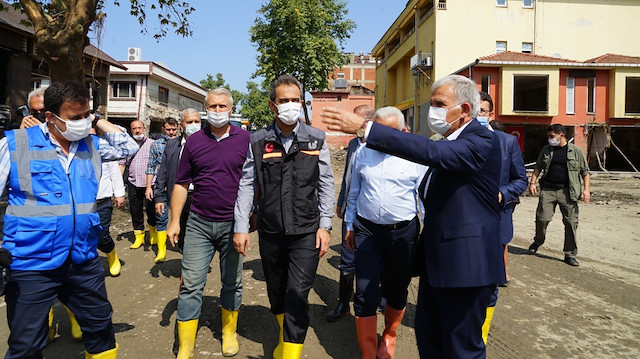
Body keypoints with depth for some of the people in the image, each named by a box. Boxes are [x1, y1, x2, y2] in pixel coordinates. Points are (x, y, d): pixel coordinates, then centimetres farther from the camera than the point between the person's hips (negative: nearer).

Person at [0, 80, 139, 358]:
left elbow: (129, 147, 9)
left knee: (100, 327, 17)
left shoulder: (90, 145, 6)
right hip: (31, 265, -4)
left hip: (84, 261, 4)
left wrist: (97, 121, 1)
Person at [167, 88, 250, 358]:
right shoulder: (194, 141, 4)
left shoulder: (245, 139, -1)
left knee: (232, 283, 13)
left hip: (233, 225, -1)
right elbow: (181, 184, 7)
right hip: (199, 224, 1)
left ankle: (229, 333, 33)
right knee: (191, 285, 1)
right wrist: (174, 221, 4)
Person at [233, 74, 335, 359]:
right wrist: (241, 227, -2)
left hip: (306, 233, -2)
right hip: (270, 232, 2)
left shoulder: (316, 139, -1)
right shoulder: (258, 141, -1)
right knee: (276, 293, 18)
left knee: (297, 296, -8)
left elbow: (326, 185, 1)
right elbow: (246, 185, 1)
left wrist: (325, 226, -3)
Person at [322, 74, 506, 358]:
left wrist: (364, 129, -37)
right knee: (427, 334, 20)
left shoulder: (482, 141, -16)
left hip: (466, 263, -9)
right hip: (436, 260, 9)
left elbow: (430, 151, -35)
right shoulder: (449, 144, 12)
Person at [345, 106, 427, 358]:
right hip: (367, 231, 1)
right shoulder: (363, 154, 3)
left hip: (403, 233, -1)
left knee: (396, 291, 15)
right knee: (365, 295, -3)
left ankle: (389, 337, 41)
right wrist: (350, 226, 15)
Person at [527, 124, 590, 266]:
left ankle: (570, 254, 10)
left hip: (567, 191, -1)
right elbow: (538, 167, 15)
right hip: (548, 190, 1)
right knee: (542, 218, -3)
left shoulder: (576, 151, 3)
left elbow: (585, 171, 6)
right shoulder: (546, 149, 10)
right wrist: (532, 182, 2)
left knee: (571, 222, -1)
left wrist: (586, 189, -4)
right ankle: (537, 241, 26)